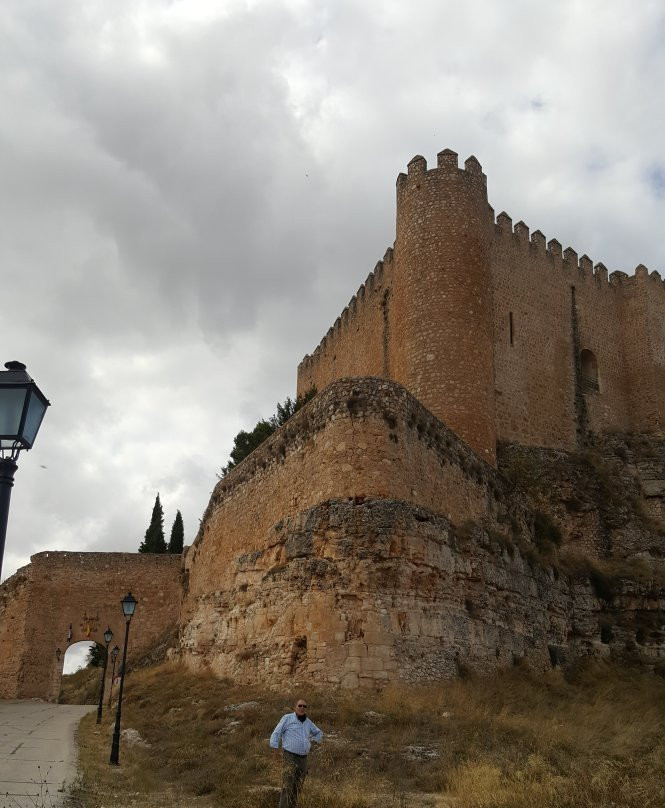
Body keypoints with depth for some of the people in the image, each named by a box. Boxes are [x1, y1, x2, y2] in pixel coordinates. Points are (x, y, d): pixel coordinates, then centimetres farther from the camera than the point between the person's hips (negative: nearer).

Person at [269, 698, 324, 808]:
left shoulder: (308, 722, 14)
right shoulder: (288, 718, -2)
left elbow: (319, 733, 31)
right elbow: (276, 733, -5)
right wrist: (275, 747, -14)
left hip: (303, 758, 6)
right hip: (290, 756, -6)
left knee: (297, 787, 10)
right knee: (287, 786, -16)